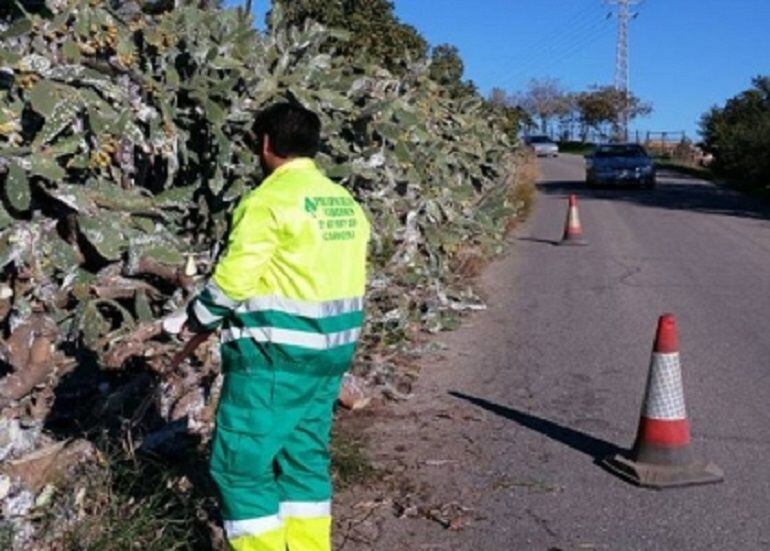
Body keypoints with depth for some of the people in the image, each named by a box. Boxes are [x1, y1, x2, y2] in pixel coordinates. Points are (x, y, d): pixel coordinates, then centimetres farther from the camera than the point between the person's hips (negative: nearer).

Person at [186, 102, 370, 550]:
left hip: (276, 353, -8)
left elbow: (234, 278, -14)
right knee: (305, 455, 18)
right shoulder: (345, 202, 10)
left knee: (240, 462, 3)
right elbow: (340, 276, 11)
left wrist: (201, 316, 3)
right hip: (330, 349, 9)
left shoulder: (270, 199, -14)